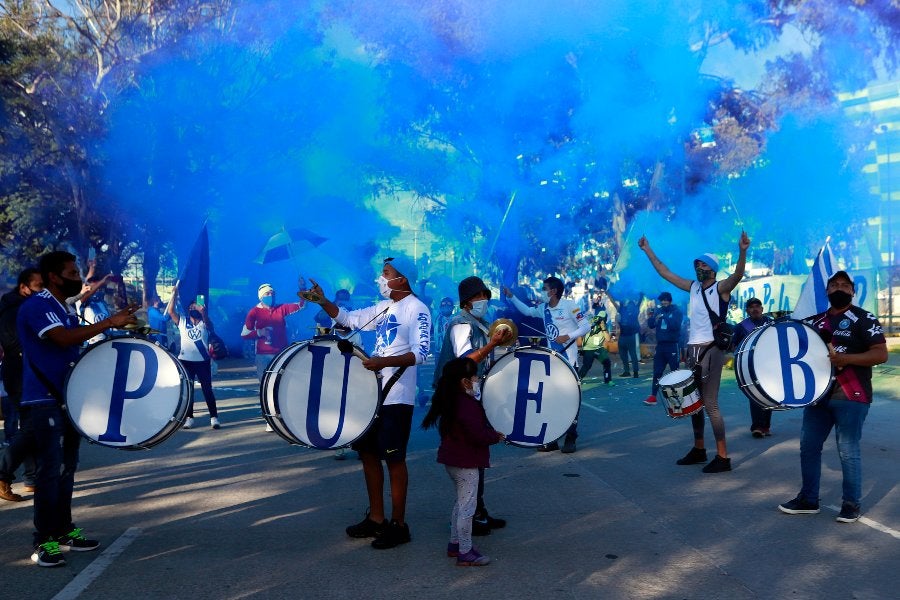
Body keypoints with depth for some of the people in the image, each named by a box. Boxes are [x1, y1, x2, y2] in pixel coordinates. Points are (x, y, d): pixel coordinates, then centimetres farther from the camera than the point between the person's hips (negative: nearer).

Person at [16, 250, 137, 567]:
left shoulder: (66, 309, 16)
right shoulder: (37, 306, -13)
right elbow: (63, 339, -27)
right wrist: (110, 322, -27)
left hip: (67, 399, 9)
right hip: (43, 402, -9)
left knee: (66, 468, 13)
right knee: (50, 470, -6)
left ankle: (64, 531, 23)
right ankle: (44, 542, 3)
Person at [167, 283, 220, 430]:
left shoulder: (204, 323, 5)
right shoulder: (182, 321, 8)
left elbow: (206, 317, -17)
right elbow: (170, 311, -4)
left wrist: (203, 311, -31)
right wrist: (174, 293, -6)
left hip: (203, 361, -1)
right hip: (186, 361, 2)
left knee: (207, 389, 0)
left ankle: (214, 417, 4)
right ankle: (189, 417, 14)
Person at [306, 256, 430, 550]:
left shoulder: (417, 309, -12)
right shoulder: (383, 308, 13)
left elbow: (420, 353, -20)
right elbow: (348, 319, 19)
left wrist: (383, 361, -30)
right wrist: (323, 301, 4)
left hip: (396, 397, -9)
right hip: (372, 392, 9)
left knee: (393, 458, -2)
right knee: (368, 451, 14)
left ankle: (398, 525, 11)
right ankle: (376, 518, 26)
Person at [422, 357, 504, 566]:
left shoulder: (451, 402, 8)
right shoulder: (468, 405, -23)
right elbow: (479, 435, -27)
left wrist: (491, 433, 11)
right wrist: (497, 436, -9)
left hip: (453, 460, 10)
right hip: (466, 463, -10)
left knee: (461, 503, 22)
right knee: (467, 507, -1)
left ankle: (455, 543, 32)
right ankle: (465, 553, 7)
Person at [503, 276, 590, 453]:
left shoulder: (569, 305, -10)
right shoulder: (543, 308, 8)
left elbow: (586, 326, -10)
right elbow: (527, 311, 26)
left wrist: (568, 336, -20)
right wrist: (512, 297, 20)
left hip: (568, 360, -6)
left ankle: (570, 439, 7)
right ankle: (551, 439, 15)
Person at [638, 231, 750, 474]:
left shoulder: (721, 288, -5)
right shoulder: (693, 287, 13)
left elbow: (738, 274, -26)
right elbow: (665, 272, 18)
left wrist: (742, 251, -43)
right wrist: (648, 250, 18)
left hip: (712, 349, -7)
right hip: (693, 349, 7)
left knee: (710, 403, -10)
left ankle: (723, 457, -3)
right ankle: (699, 449, 25)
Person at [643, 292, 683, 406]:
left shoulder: (676, 312, -4)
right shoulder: (658, 311, 10)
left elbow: (676, 325, -20)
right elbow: (651, 325, 5)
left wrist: (664, 317, -26)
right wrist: (650, 317, -13)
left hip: (673, 346, -4)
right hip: (660, 345, 5)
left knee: (675, 372, 3)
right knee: (657, 372, 3)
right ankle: (653, 396, 3)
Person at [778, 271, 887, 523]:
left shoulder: (864, 319, -4)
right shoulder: (816, 320, 13)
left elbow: (881, 354, -13)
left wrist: (843, 358, -22)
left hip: (850, 397, -6)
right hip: (819, 394, 6)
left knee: (848, 452, -2)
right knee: (808, 447, 9)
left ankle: (851, 504, 14)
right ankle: (808, 499, 21)